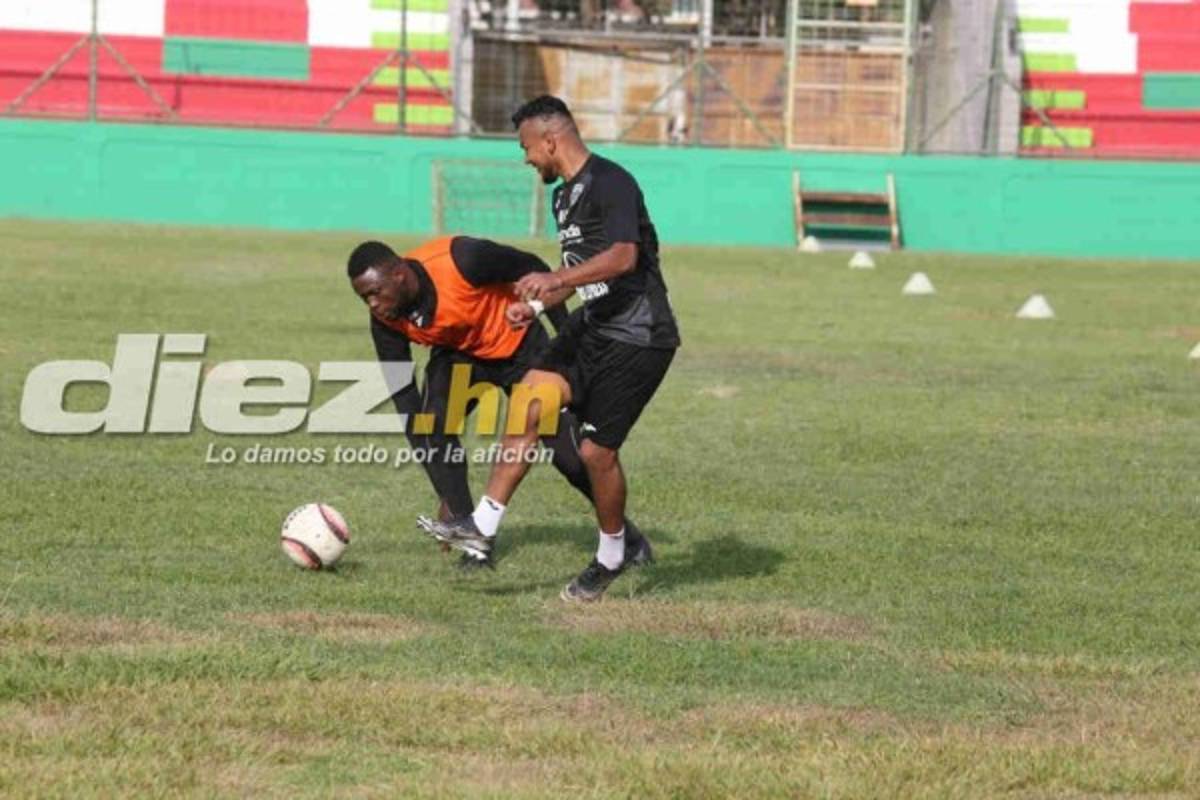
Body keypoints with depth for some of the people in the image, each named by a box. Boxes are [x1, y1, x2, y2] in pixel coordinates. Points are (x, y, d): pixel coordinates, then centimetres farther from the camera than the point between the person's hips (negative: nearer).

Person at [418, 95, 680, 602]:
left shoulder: (610, 184, -17)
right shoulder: (565, 196, 14)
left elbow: (623, 256, -32)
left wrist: (556, 280, -41)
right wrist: (538, 305, 12)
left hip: (638, 338, -9)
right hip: (592, 327, 9)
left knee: (596, 450, -5)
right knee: (528, 403, -6)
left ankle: (613, 555, 17)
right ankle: (482, 526, -6)